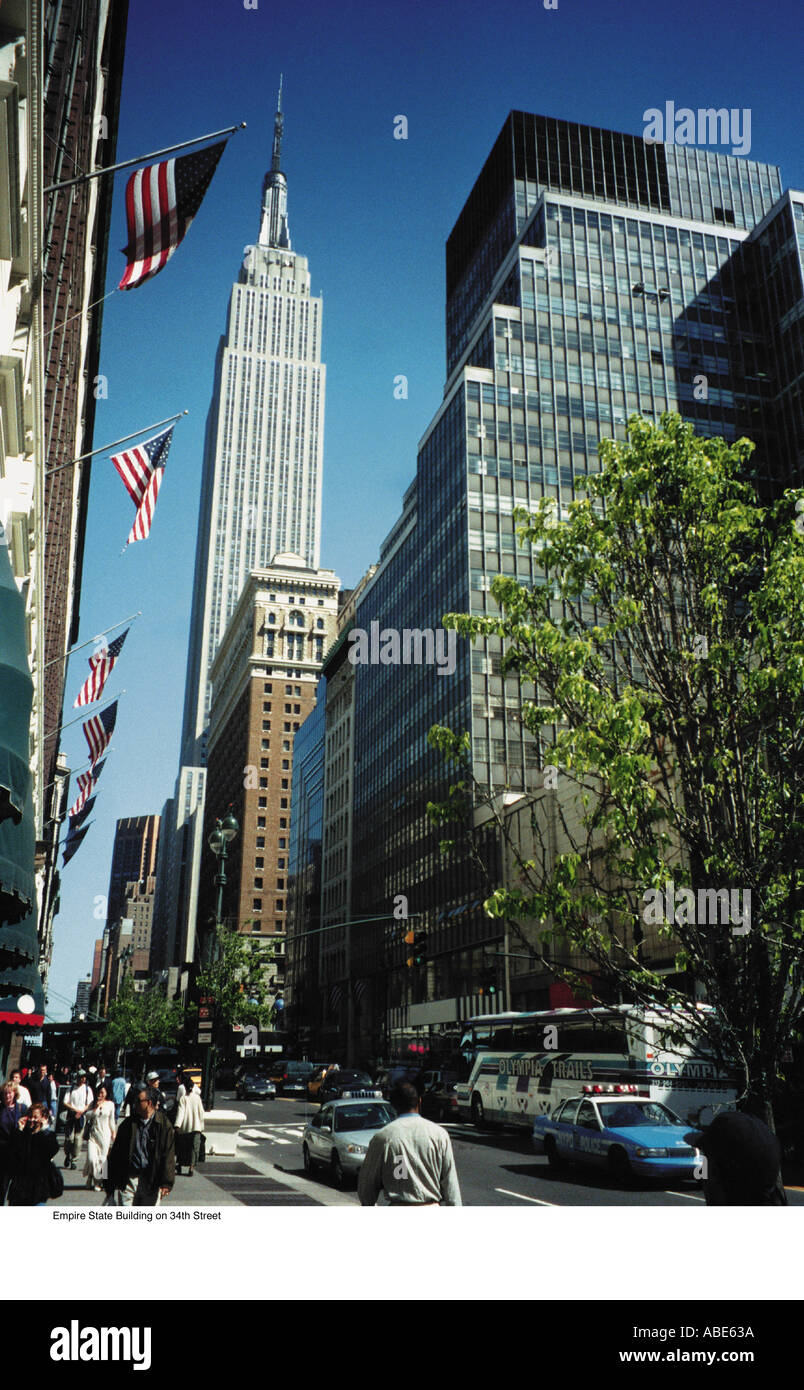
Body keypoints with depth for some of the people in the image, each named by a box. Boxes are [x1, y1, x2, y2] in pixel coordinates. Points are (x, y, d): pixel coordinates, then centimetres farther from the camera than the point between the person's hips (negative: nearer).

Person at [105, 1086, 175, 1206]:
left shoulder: (164, 1125, -3)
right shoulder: (128, 1124, 3)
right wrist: (110, 1183, 5)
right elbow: (115, 1154, 7)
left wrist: (166, 1183, -8)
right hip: (128, 1178, 1)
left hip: (151, 1180, -1)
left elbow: (168, 1156, -3)